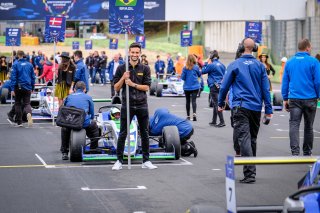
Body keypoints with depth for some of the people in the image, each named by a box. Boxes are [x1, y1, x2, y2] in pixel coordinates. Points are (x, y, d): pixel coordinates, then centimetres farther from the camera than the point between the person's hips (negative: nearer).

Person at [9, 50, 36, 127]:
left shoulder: (15, 64, -6)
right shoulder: (29, 64, 6)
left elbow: (13, 77, -10)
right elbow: (33, 77, 11)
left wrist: (12, 89, -10)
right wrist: (32, 88, 20)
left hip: (18, 87, -2)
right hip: (27, 88, 2)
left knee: (17, 104, 12)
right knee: (27, 103, 4)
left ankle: (19, 122, 13)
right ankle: (28, 113, -30)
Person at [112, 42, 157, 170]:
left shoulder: (145, 69, 3)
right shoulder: (121, 68, 2)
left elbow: (146, 87, -2)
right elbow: (116, 88, 2)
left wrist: (133, 84, -14)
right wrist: (123, 78, -14)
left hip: (142, 105, 1)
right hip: (127, 105, -1)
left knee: (145, 134, 6)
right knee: (122, 134, 0)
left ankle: (146, 161, 13)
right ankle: (119, 161, 7)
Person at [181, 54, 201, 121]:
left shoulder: (185, 68, -5)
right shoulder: (196, 67, -5)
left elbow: (182, 77, -2)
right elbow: (199, 75, 9)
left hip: (187, 87, 1)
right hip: (195, 86, -1)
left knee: (188, 101, 12)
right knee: (194, 100, -7)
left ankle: (188, 116, 17)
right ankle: (194, 113, -28)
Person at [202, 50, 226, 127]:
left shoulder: (212, 65, -13)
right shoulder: (222, 65, 9)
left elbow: (203, 71, -3)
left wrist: (206, 62, 5)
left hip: (214, 87, -8)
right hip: (220, 86, 8)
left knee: (216, 104, -9)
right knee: (215, 104, 17)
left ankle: (222, 122, -16)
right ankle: (214, 121, 24)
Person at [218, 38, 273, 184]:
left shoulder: (235, 65, -3)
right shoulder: (260, 66, 5)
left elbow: (225, 86, 2)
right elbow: (265, 88, 5)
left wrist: (221, 103, 17)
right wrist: (268, 109, 10)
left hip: (241, 107, -4)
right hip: (256, 107, 4)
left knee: (244, 138, -10)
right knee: (252, 139, 17)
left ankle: (250, 173, -21)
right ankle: (251, 170, 26)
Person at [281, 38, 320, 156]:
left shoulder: (289, 62, 6)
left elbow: (285, 82, 7)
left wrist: (285, 98, 12)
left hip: (294, 99, 2)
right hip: (310, 99, -1)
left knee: (294, 125, -2)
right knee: (308, 126, 12)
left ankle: (295, 151, -17)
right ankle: (307, 152, 21)